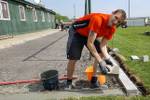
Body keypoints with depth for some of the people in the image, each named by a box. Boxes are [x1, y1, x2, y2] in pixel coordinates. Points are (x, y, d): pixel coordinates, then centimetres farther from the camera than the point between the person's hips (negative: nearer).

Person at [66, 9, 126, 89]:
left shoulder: (112, 29, -14)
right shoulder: (98, 19, -38)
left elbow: (103, 45, -11)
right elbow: (90, 43, -39)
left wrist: (107, 58, -30)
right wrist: (100, 62, -40)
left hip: (90, 34, 7)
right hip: (76, 32, -6)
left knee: (100, 54, -6)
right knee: (72, 59, -14)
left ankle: (94, 80, 7)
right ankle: (69, 82, 9)